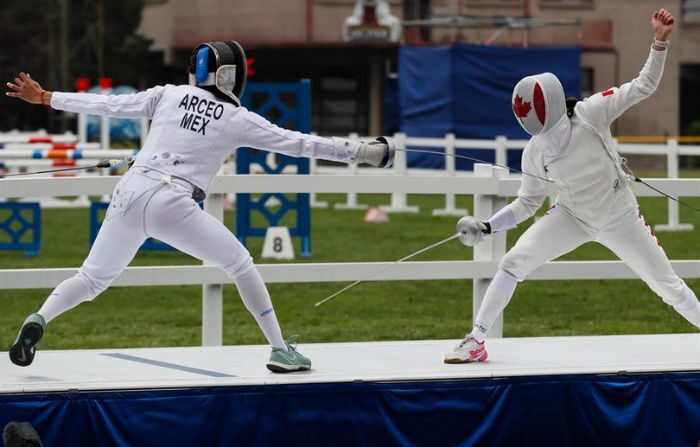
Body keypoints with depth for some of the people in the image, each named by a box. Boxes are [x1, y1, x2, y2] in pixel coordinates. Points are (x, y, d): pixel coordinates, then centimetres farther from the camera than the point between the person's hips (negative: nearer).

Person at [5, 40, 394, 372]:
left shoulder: (168, 95, 13)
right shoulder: (238, 119, 6)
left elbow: (107, 105, 14)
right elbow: (300, 144, 5)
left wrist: (44, 98, 23)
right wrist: (361, 152, 10)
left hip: (130, 194, 3)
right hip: (171, 206, -3)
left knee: (92, 280, 16)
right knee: (240, 264, 15)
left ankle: (38, 322, -12)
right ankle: (280, 350, 11)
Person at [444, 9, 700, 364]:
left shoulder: (589, 114, -25)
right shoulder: (535, 154, -15)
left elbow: (644, 86, -23)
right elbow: (528, 203, 0)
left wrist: (660, 41, -34)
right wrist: (487, 227, -10)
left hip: (620, 220, -2)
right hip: (572, 217, 2)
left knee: (668, 285, 5)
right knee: (513, 262, -14)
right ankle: (476, 341, -2)